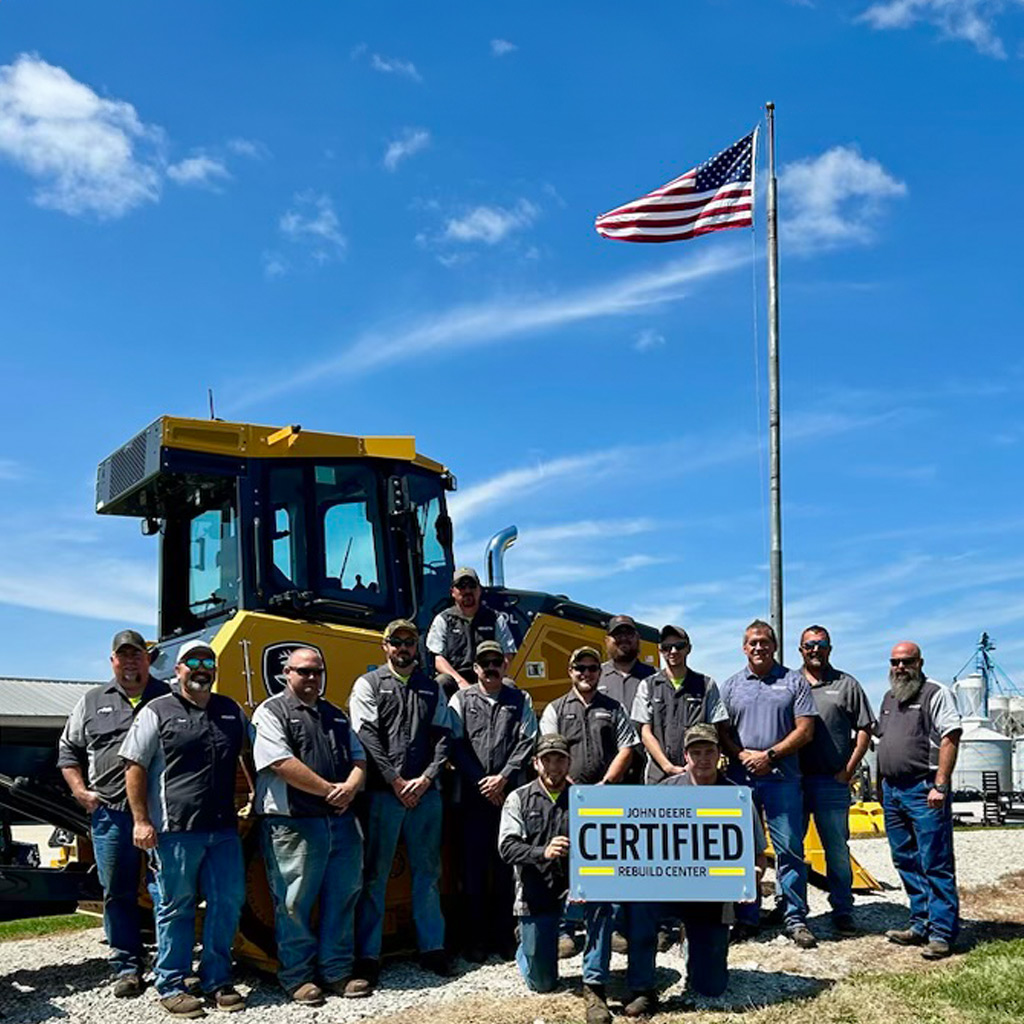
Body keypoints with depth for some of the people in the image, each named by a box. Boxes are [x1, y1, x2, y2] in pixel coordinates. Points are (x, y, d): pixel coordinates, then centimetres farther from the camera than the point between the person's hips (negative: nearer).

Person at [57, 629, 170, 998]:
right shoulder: (93, 701, 14)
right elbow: (69, 750, 19)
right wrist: (80, 790, 5)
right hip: (109, 812, 2)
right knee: (118, 894, 7)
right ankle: (126, 968, 17)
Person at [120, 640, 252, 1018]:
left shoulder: (231, 711, 15)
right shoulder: (157, 712, 0)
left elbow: (250, 755, 27)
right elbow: (134, 766, -2)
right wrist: (141, 820, -8)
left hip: (224, 829, 5)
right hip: (176, 830, -4)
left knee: (228, 902, 6)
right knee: (176, 907, 3)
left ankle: (217, 980, 19)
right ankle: (171, 986, 14)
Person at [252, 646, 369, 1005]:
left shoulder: (336, 716, 18)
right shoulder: (271, 713, -4)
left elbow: (358, 758, 17)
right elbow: (281, 763, -16)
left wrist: (350, 787, -6)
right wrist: (330, 789, -13)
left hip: (341, 822, 6)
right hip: (294, 826, -6)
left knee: (342, 898, 10)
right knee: (294, 904, 2)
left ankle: (337, 971, 21)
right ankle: (297, 976, 14)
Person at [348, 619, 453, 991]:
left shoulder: (431, 688, 15)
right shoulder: (368, 684, 4)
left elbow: (442, 736, 8)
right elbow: (367, 736, -6)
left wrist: (426, 778, -6)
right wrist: (396, 782, -11)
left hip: (425, 792, 4)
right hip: (383, 793, -3)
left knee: (428, 872, 10)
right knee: (374, 875, 0)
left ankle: (432, 947, 19)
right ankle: (368, 957, 5)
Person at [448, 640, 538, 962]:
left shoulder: (520, 700, 11)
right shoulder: (461, 700, 8)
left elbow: (527, 743, 2)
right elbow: (456, 745, 0)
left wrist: (503, 778, -10)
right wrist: (481, 782, -8)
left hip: (510, 794, 1)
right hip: (473, 796, 0)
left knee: (506, 866, 4)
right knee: (474, 866, 2)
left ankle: (504, 936, 13)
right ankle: (476, 939, 10)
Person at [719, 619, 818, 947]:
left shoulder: (794, 682, 5)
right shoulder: (730, 686, 12)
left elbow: (804, 730, -1)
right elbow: (720, 732, 9)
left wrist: (770, 754, -11)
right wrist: (742, 755, -9)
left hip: (782, 778, -2)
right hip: (740, 778, 2)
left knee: (790, 849, -1)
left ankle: (795, 918, 7)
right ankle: (746, 917, 16)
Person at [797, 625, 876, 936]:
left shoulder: (847, 685, 7)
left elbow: (864, 730, 5)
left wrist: (848, 770, -3)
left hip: (832, 782, -1)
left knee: (837, 848, 4)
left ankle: (842, 911, 12)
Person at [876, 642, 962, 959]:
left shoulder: (936, 694, -6)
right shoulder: (889, 698, 18)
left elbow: (950, 739, -13)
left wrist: (940, 785, -19)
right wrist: (882, 785, 17)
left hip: (924, 789, -8)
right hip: (892, 789, 8)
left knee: (935, 864, -6)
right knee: (906, 862, 13)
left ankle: (942, 933, -2)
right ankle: (921, 924, 21)